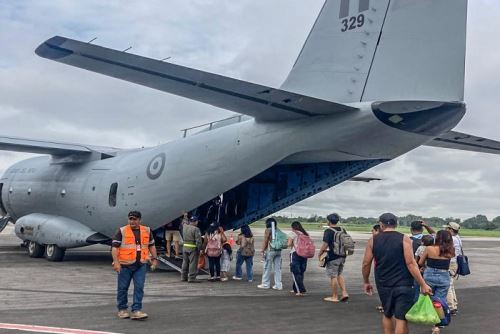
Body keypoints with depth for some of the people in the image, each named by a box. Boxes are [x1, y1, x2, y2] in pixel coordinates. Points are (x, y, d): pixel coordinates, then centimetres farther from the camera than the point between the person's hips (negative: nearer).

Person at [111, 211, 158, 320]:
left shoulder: (147, 231, 10)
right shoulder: (122, 231, -1)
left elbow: (151, 245, 20)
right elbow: (114, 247, -6)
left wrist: (154, 259, 13)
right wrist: (116, 262, -15)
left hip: (141, 265, 2)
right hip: (125, 265, -2)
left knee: (139, 287, -4)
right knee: (123, 288, 7)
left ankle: (136, 311, 0)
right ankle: (122, 310, 22)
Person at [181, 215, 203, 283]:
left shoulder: (185, 227, 5)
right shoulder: (196, 229, -15)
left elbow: (184, 223, 31)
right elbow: (198, 240, -18)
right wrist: (199, 249, -11)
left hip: (185, 247, 7)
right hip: (193, 248, -7)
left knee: (185, 262, 16)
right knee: (193, 263, -3)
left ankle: (183, 277, 24)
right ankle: (191, 278, -4)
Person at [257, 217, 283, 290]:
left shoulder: (268, 230, -4)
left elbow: (265, 241, -7)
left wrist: (263, 250, -3)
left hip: (270, 251, -5)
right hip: (278, 251, 5)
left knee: (267, 268, 3)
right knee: (277, 268, 7)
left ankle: (265, 284, 8)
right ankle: (278, 285, 7)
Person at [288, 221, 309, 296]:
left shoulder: (293, 233, -4)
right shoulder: (305, 234, 12)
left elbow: (289, 244, -9)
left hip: (295, 254, -6)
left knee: (295, 273, 0)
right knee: (300, 272, 14)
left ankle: (301, 291, -6)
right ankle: (296, 289, 24)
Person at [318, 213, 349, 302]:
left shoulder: (328, 231, -14)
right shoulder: (342, 230, 8)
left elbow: (325, 245, -18)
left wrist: (320, 253, -4)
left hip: (333, 257, -7)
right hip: (342, 256, 7)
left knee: (333, 276, 3)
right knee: (339, 275, 20)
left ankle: (334, 297, 10)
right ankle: (344, 293, 12)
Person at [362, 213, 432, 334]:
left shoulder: (373, 240, 2)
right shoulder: (404, 239, -6)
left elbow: (366, 263, 2)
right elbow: (410, 263, -13)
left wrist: (366, 282, 17)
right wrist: (423, 285, -10)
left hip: (383, 285, 3)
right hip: (403, 285, -3)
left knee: (387, 315, 22)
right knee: (401, 318, 1)